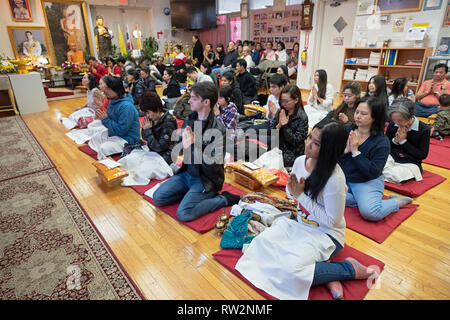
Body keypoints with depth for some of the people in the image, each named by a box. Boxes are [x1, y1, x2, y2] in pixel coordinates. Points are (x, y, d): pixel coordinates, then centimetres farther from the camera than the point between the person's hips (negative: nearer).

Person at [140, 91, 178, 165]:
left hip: (165, 156, -7)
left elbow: (159, 147, -21)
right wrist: (144, 129, -7)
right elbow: (145, 138, 13)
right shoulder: (152, 119, 0)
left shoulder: (168, 122, -20)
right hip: (153, 152, 7)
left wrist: (148, 130, -19)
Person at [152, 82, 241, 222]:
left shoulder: (217, 129, -21)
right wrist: (184, 143, -16)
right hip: (188, 172, 7)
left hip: (206, 179, -6)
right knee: (158, 197, -2)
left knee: (183, 213, -20)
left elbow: (213, 166, -24)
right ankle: (192, 193, 13)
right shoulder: (189, 120, 0)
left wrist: (192, 146, -27)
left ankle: (224, 199, -3)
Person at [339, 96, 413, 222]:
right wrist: (345, 150, -19)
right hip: (342, 178, 4)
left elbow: (373, 172, -19)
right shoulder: (346, 130, 1)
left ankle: (397, 202, 4)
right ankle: (360, 199, -4)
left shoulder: (382, 142, -11)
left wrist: (355, 151, -21)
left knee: (370, 212, -28)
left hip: (367, 182, -4)